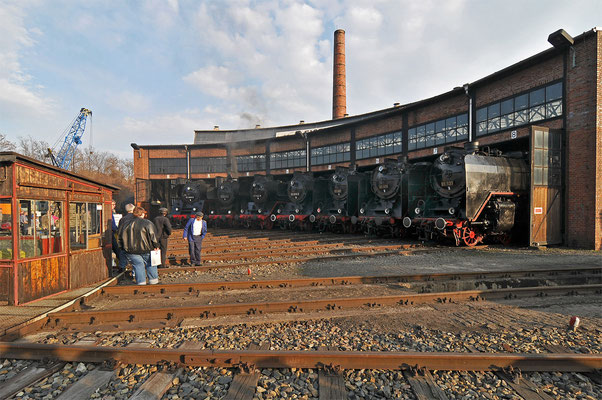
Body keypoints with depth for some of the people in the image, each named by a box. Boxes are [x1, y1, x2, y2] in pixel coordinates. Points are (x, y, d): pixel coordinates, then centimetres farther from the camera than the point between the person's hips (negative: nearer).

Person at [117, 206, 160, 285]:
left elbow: (119, 238, 13)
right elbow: (153, 236, -10)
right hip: (145, 249, -3)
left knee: (138, 265, 9)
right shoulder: (147, 223, -6)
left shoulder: (124, 224, 8)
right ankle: (153, 281, 16)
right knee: (150, 264, 12)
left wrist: (123, 248, 20)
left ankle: (141, 283, 8)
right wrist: (156, 246, -2)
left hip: (131, 250, 3)